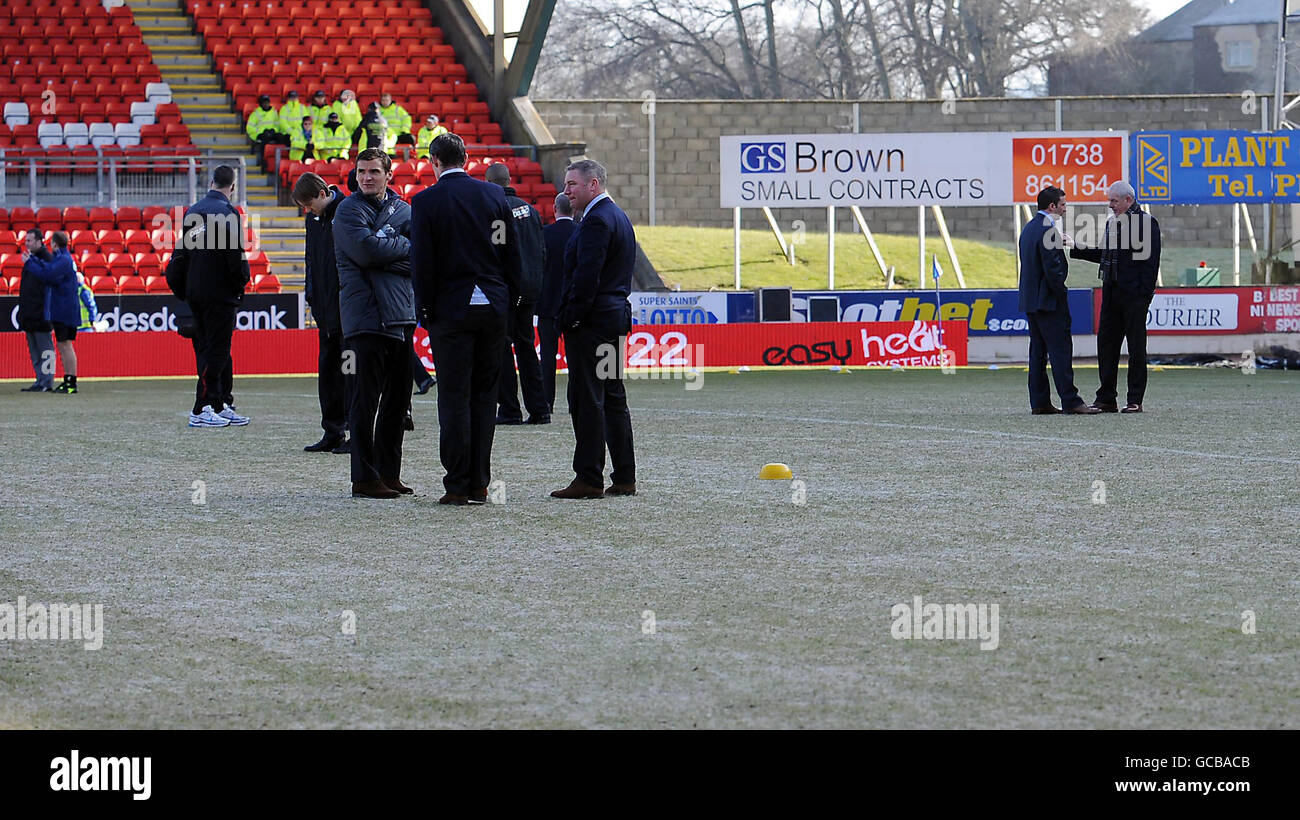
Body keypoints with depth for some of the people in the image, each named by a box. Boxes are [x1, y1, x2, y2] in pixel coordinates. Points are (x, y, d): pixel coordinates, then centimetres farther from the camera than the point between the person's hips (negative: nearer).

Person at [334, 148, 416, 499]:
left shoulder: (401, 209, 14)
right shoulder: (349, 210, -1)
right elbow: (366, 250, -16)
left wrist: (383, 248, -12)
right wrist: (403, 245, -3)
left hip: (401, 316, 6)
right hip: (367, 315, -6)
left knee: (397, 398, 11)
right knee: (367, 398, -7)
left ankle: (389, 473, 19)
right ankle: (364, 478, -5)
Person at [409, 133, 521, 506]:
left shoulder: (425, 202, -7)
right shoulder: (494, 195, 4)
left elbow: (422, 263, -8)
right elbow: (512, 254, 7)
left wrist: (426, 310, 2)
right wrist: (509, 300, 14)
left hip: (452, 308, -3)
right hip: (493, 307, 3)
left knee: (455, 397, 0)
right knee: (484, 395, 8)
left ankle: (457, 485, -2)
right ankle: (479, 484, 8)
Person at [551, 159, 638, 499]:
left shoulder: (596, 221, -15)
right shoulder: (618, 216, 17)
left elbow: (587, 276, -22)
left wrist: (571, 318, -16)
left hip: (590, 322, -10)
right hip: (616, 316, 10)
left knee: (587, 401, -7)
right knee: (613, 399, 12)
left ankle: (589, 478, -7)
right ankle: (624, 478, 13)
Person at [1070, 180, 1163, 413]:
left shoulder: (1147, 222, -7)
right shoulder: (1111, 223, 15)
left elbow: (1151, 260, -12)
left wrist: (1145, 293, -17)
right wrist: (1075, 249, 13)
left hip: (1135, 295, -7)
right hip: (1111, 293, 7)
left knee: (1136, 348, 0)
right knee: (1106, 344, 6)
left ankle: (1135, 400, 5)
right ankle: (1106, 399, 11)